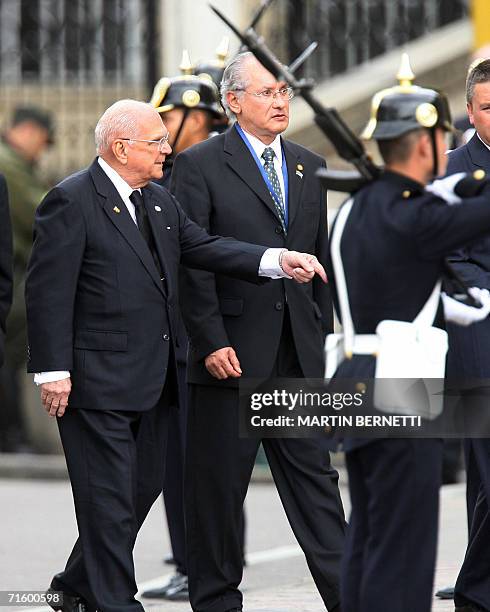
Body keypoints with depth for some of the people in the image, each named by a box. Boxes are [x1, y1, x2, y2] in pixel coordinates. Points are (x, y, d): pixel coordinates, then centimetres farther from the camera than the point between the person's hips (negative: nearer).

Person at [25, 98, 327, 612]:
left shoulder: (159, 202, 15)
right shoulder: (70, 202, -12)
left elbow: (203, 248, 9)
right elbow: (48, 291, -15)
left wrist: (278, 261, -5)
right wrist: (52, 371, -19)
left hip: (152, 379, 9)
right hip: (97, 379, -9)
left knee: (144, 487, 14)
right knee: (109, 496, -4)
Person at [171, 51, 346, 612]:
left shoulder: (308, 166, 13)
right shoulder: (200, 164, -5)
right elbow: (192, 262, -9)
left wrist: (323, 333, 11)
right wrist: (211, 342, -15)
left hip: (298, 355, 5)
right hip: (231, 352, -5)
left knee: (312, 472, 5)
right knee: (218, 483, 3)